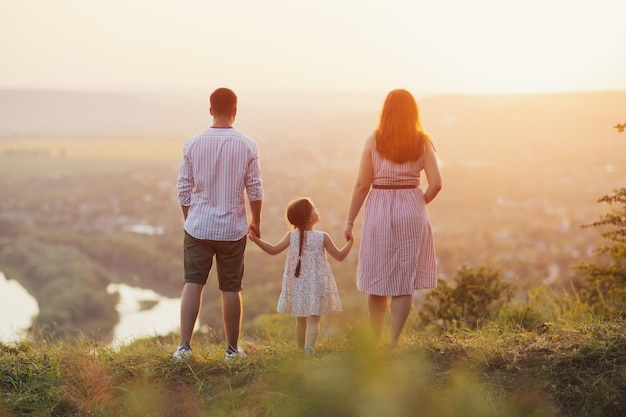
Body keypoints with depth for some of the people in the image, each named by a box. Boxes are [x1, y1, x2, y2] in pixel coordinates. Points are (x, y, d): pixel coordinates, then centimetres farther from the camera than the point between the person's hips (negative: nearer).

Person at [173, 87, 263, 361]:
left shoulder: (193, 144, -3)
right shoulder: (247, 146, -6)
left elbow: (183, 189, 2)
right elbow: (255, 190, -1)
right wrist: (256, 221, 14)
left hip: (198, 227, 1)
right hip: (233, 229, 0)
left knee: (192, 284, 5)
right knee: (231, 290, 8)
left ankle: (184, 345, -2)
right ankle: (233, 349, 18)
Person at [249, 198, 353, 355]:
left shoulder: (292, 236, -4)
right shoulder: (323, 237, -10)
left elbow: (273, 250, -3)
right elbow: (339, 256, -4)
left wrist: (256, 239, 6)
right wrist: (350, 242, 10)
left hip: (298, 286, 3)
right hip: (316, 286, -3)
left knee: (300, 320, 16)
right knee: (313, 320, -3)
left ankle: (300, 349, 23)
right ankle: (308, 350, -16)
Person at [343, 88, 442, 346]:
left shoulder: (374, 141, -3)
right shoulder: (422, 143, 0)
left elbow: (362, 185, -5)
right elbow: (435, 184, -6)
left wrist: (350, 221, 1)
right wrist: (418, 204, 12)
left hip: (379, 210, 0)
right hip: (412, 211, 0)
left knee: (378, 279, 12)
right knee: (405, 280, 7)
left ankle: (374, 342, 20)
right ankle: (393, 342, 5)